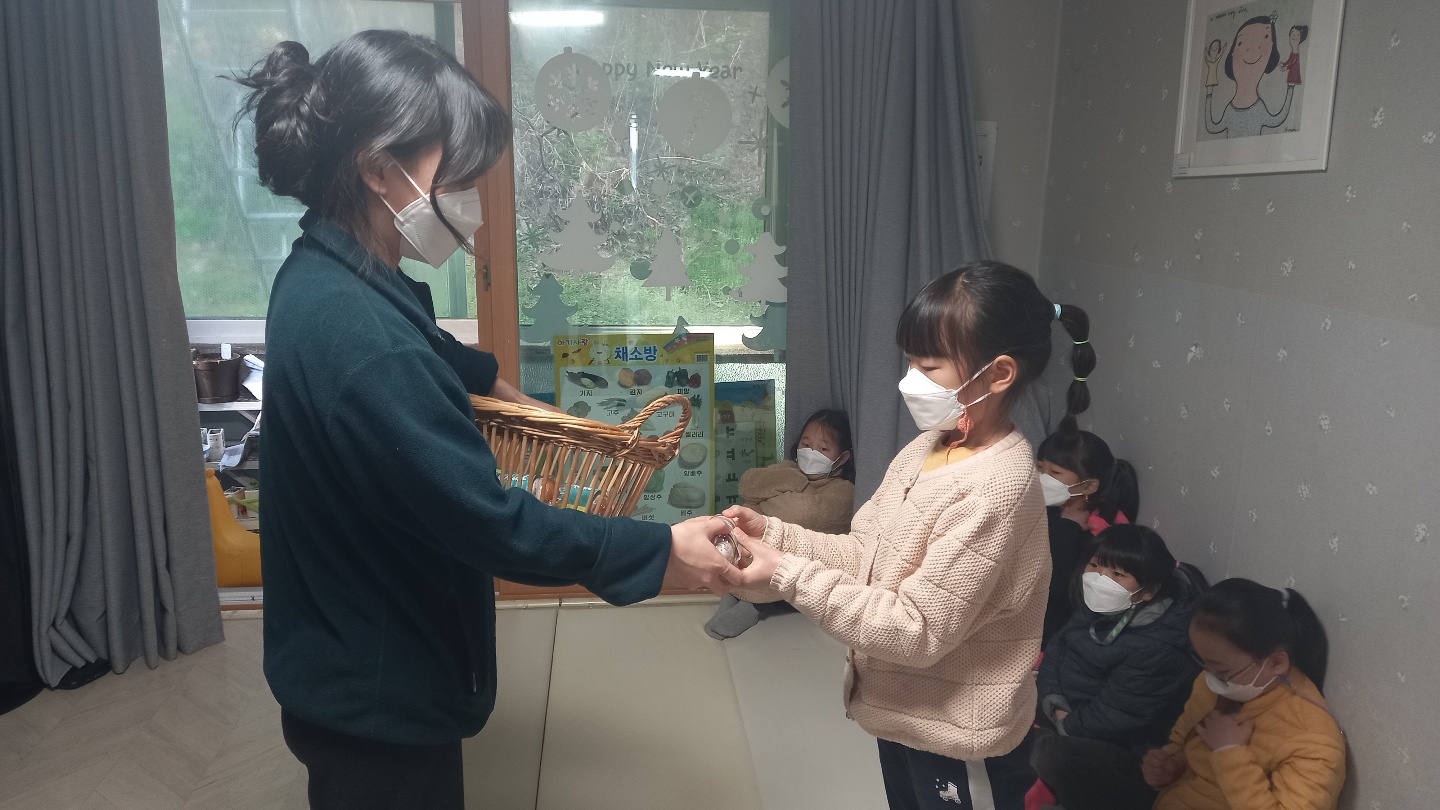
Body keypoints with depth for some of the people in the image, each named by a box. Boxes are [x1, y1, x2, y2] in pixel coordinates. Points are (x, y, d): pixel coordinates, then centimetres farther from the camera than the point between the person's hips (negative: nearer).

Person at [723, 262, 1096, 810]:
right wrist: (772, 533, -10)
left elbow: (918, 631, -28)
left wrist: (788, 576, -28)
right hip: (905, 713, 8)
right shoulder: (929, 448, 0)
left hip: (959, 741, -8)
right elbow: (865, 554, 4)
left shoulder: (995, 489, -28)